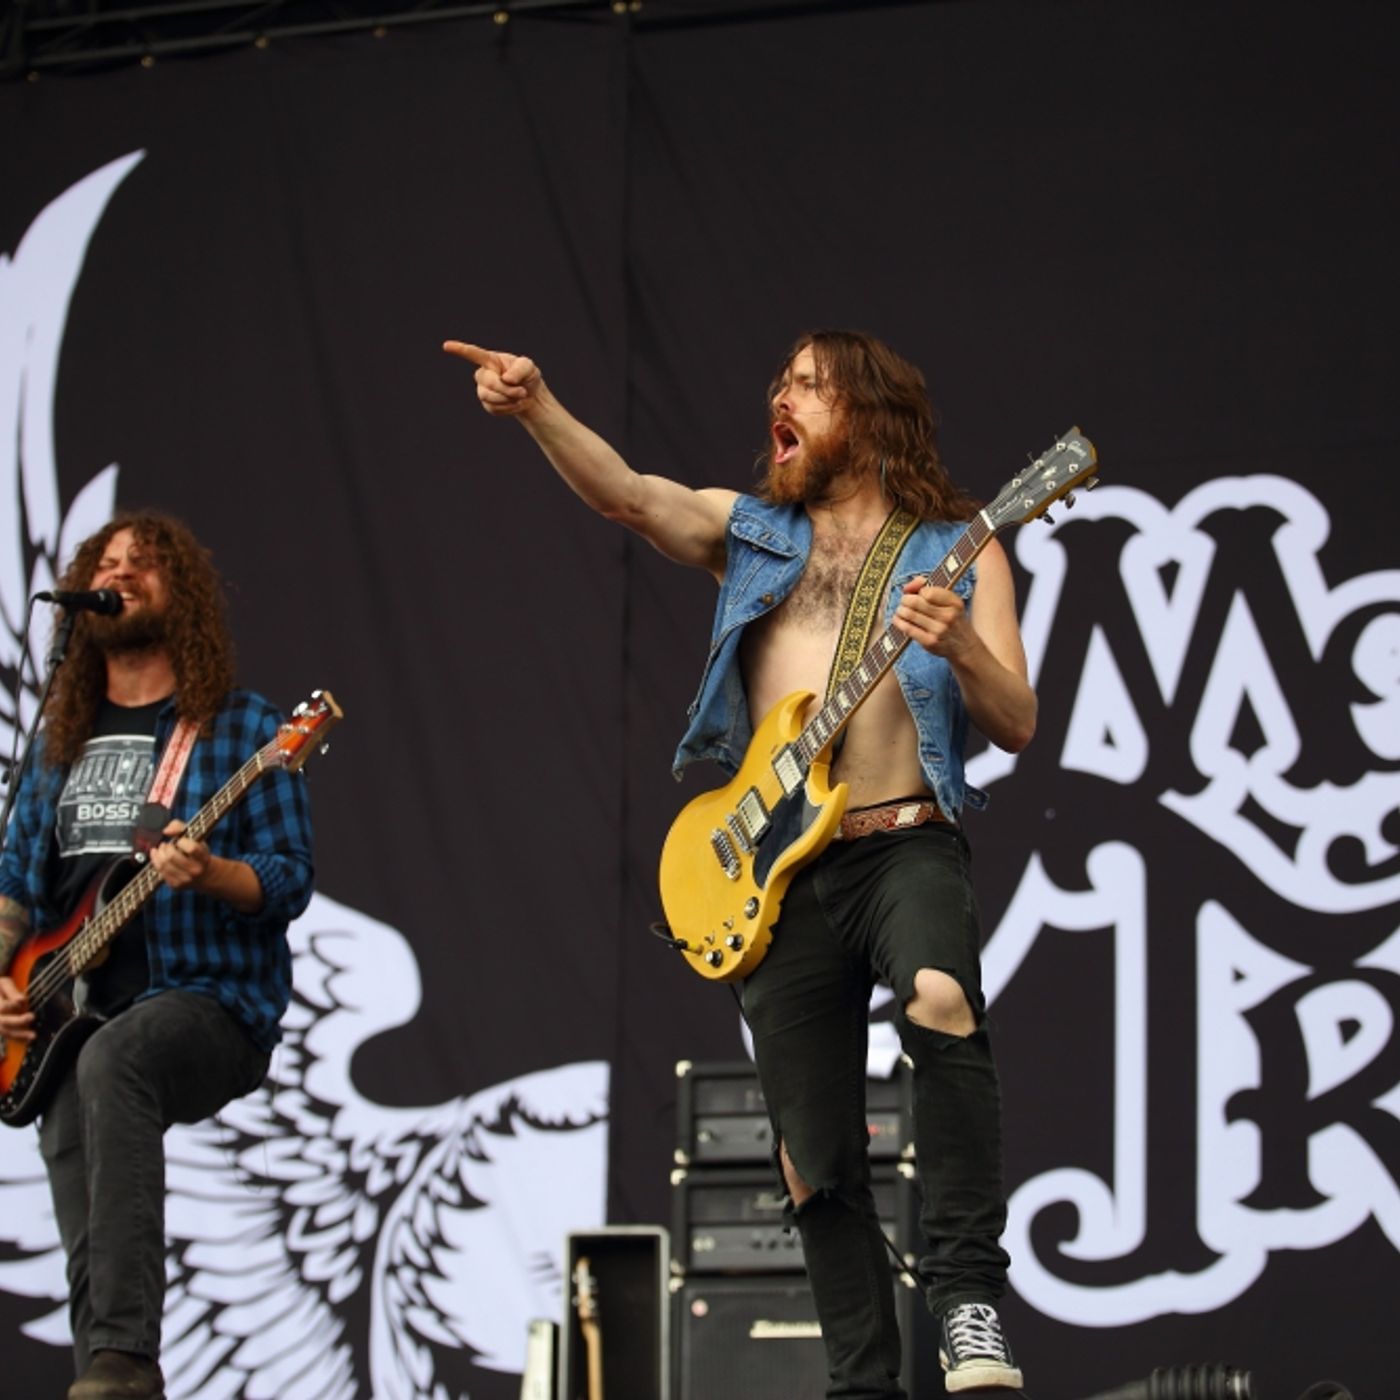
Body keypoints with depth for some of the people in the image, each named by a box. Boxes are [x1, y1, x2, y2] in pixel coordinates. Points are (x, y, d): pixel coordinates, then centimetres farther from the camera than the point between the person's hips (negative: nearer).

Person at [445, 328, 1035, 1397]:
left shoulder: (958, 548, 8)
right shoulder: (750, 529, 16)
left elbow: (1017, 726, 1)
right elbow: (627, 494, -4)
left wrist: (959, 645, -20)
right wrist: (537, 407, -21)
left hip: (906, 842, -4)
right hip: (778, 875, 4)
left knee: (941, 997, -36)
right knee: (816, 1167, 3)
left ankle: (967, 1292, -30)